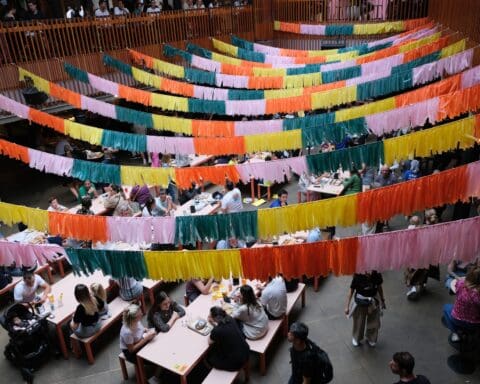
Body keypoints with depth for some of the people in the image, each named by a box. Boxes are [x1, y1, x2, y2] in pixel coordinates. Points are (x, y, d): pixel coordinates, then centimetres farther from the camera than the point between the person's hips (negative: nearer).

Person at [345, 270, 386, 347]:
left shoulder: (377, 275, -16)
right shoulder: (357, 276, -25)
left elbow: (379, 287, 2)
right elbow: (351, 290, -17)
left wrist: (382, 300, 13)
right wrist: (347, 306, -16)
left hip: (373, 303, 3)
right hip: (360, 302, -3)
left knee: (373, 322, 18)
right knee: (358, 322, 15)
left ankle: (371, 339, 45)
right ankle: (356, 339, 43)